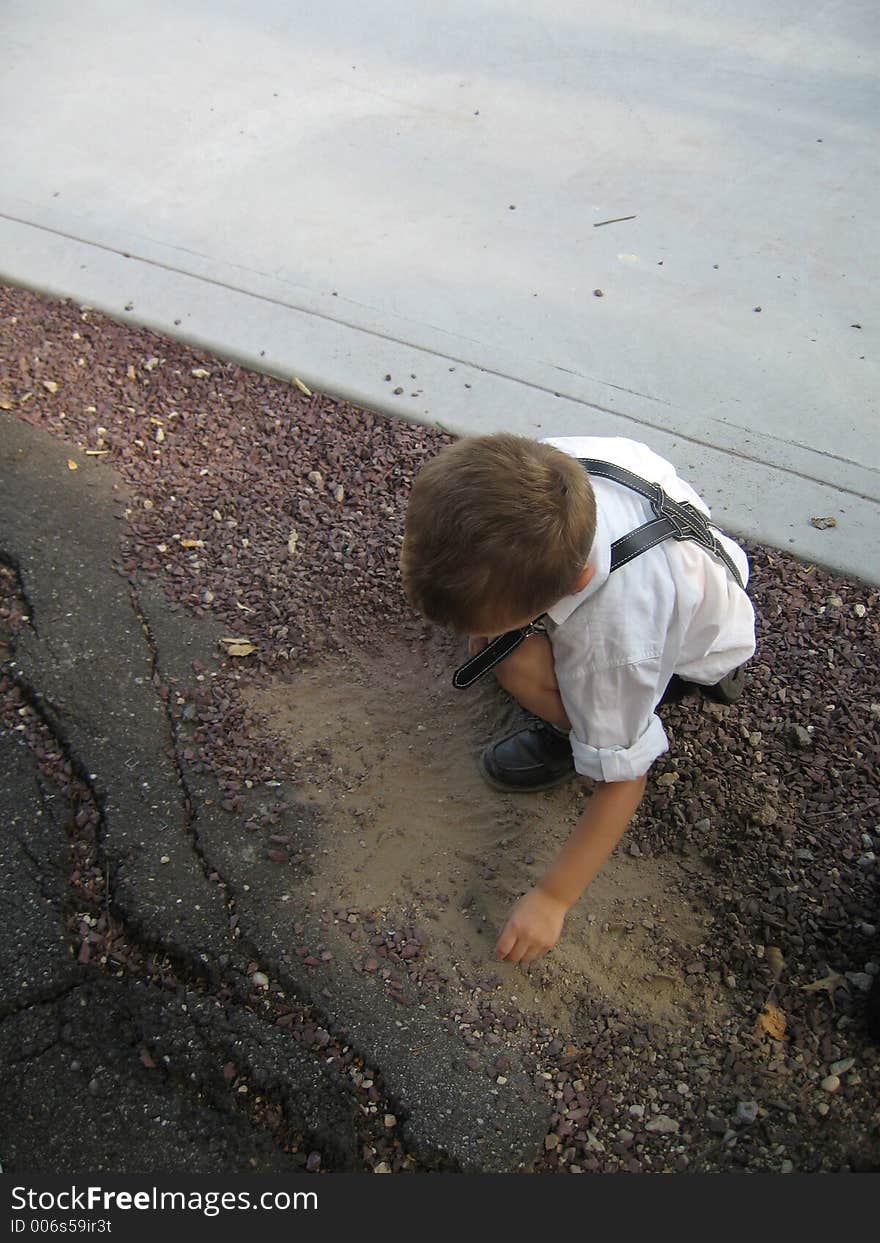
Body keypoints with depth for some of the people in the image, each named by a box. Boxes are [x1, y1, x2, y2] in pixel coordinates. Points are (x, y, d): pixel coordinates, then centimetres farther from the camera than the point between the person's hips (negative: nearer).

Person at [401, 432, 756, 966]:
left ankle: (573, 734, 2)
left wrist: (553, 898, -20)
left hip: (696, 649, -6)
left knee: (522, 667, -29)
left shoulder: (617, 642, -45)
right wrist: (488, 619, 1)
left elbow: (623, 778, -30)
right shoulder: (537, 471, -32)